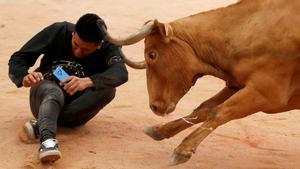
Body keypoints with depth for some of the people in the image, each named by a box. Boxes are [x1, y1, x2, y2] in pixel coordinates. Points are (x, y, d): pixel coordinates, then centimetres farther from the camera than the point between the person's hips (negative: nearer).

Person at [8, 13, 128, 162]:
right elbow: (17, 59, -9)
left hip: (76, 106, 1)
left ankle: (40, 125, -34)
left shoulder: (108, 47, -11)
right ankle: (47, 139, -64)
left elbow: (121, 73, -33)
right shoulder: (58, 32, -10)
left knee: (108, 89, -28)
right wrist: (24, 77, -33)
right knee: (54, 93, -36)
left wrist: (87, 82, -51)